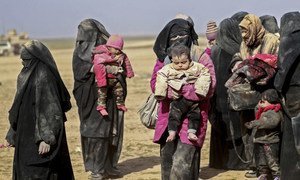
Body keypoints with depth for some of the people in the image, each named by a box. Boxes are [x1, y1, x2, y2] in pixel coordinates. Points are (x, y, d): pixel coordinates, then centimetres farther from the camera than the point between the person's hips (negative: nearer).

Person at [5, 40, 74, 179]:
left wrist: (46, 138, -24)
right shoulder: (29, 76, 11)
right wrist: (13, 135, 19)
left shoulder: (43, 78, -18)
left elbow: (49, 110, -21)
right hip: (27, 135, 9)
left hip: (38, 134, -9)